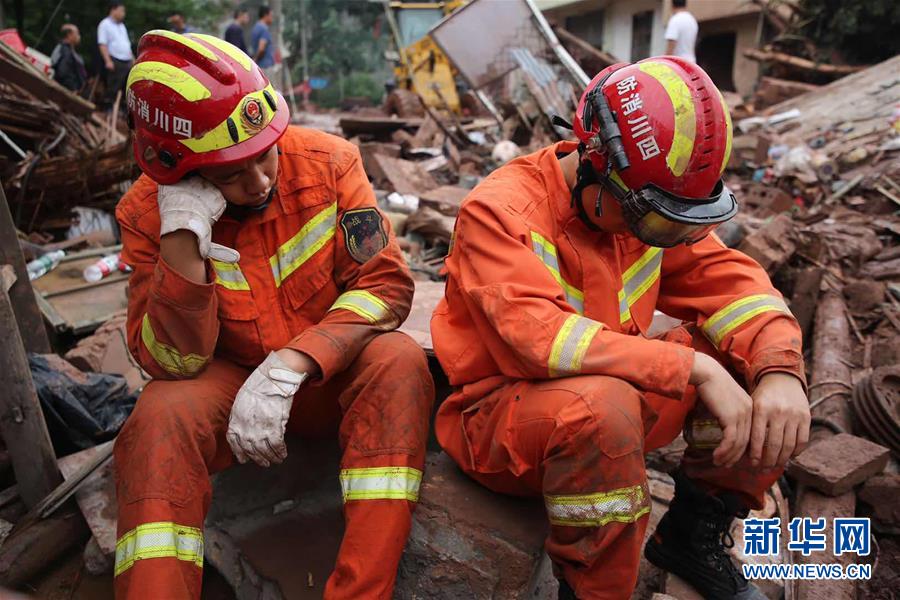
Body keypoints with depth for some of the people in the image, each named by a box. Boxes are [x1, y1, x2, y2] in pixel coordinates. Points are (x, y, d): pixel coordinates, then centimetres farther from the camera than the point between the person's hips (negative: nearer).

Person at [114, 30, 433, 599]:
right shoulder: (147, 212, -12)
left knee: (399, 360, -30)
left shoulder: (328, 161, -13)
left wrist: (290, 366, -30)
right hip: (231, 377, 1)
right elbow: (174, 363, -15)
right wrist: (181, 240, -31)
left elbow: (387, 282, -18)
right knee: (162, 414, -29)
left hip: (334, 370, 0)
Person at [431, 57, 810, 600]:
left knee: (752, 357, -7)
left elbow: (730, 280, -5)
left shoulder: (645, 202, -1)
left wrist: (779, 370, -24)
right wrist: (695, 367, -33)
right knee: (602, 405, -38)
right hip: (500, 413, -6)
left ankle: (693, 535, 11)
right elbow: (540, 336, -33)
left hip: (616, 399, 7)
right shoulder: (498, 211, -21)